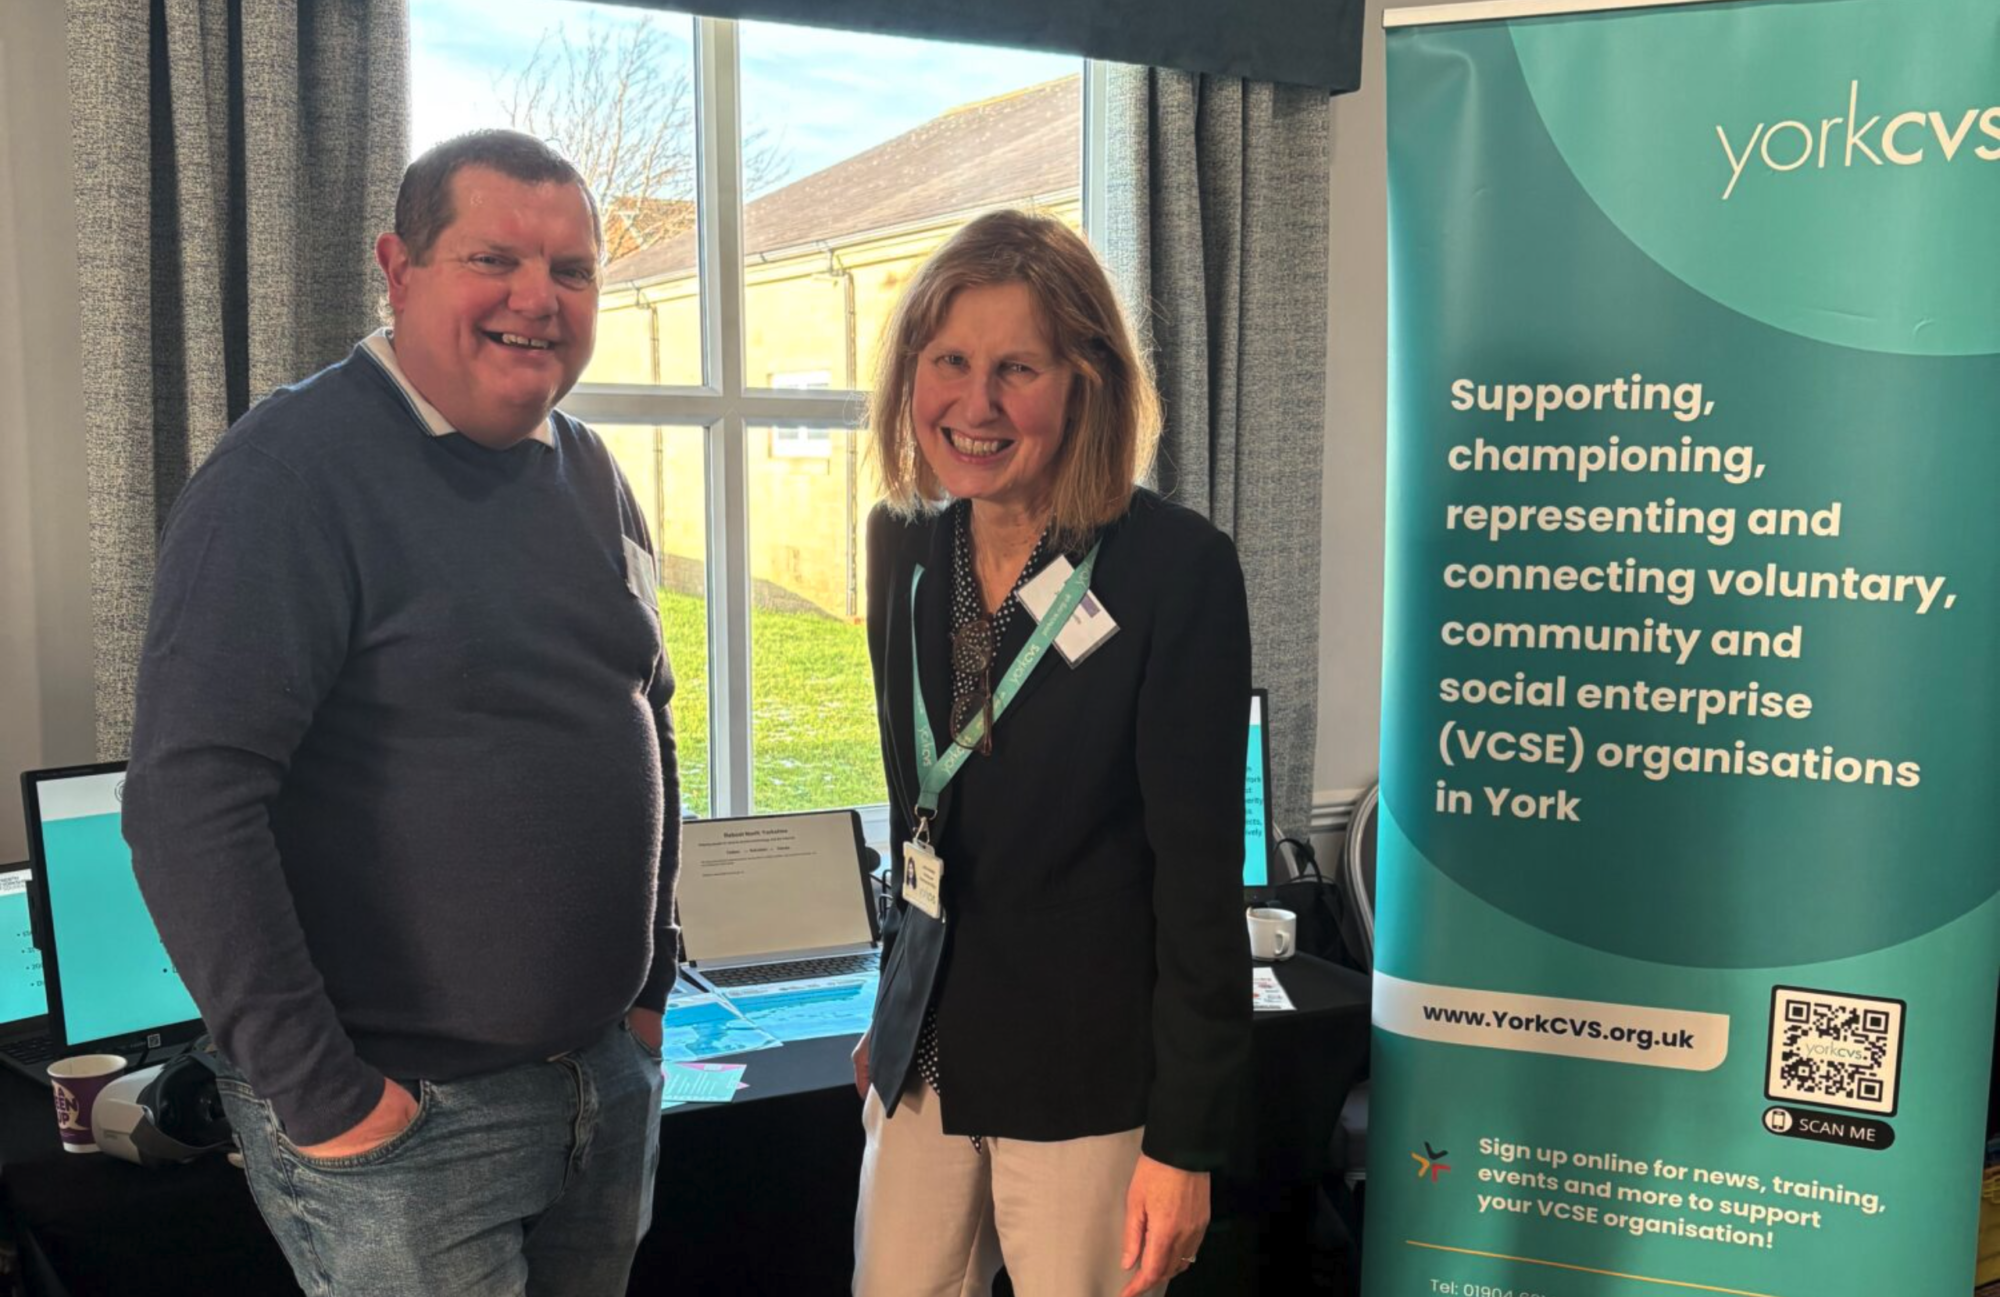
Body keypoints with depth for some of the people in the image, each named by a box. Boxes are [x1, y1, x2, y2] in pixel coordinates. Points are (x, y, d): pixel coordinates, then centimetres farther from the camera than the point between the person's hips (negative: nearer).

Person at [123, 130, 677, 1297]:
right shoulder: (292, 471, -15)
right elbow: (187, 797, -21)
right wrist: (315, 1095, -19)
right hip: (403, 1115, -7)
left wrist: (654, 976, 13)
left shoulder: (590, 474, 7)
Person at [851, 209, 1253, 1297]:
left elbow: (1200, 873, -14)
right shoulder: (906, 545, 2)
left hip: (1088, 1083, -5)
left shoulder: (1178, 569, -16)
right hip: (926, 1060, 6)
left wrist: (1185, 1143, -12)